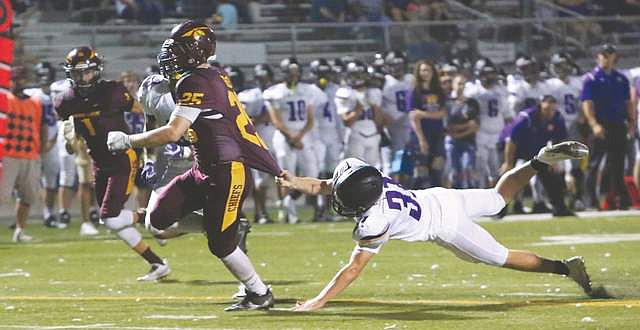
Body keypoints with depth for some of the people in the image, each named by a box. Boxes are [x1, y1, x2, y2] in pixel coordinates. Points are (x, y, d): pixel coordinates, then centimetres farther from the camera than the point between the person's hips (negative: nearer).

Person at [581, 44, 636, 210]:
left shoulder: (621, 79, 14)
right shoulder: (591, 78, -1)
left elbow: (628, 103, 16)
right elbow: (587, 103, -10)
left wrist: (631, 122, 4)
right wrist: (594, 124, -22)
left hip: (619, 126, 4)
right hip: (600, 126, -4)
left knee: (617, 164, 6)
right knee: (594, 163, -2)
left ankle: (622, 199, 7)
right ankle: (591, 199, 1)